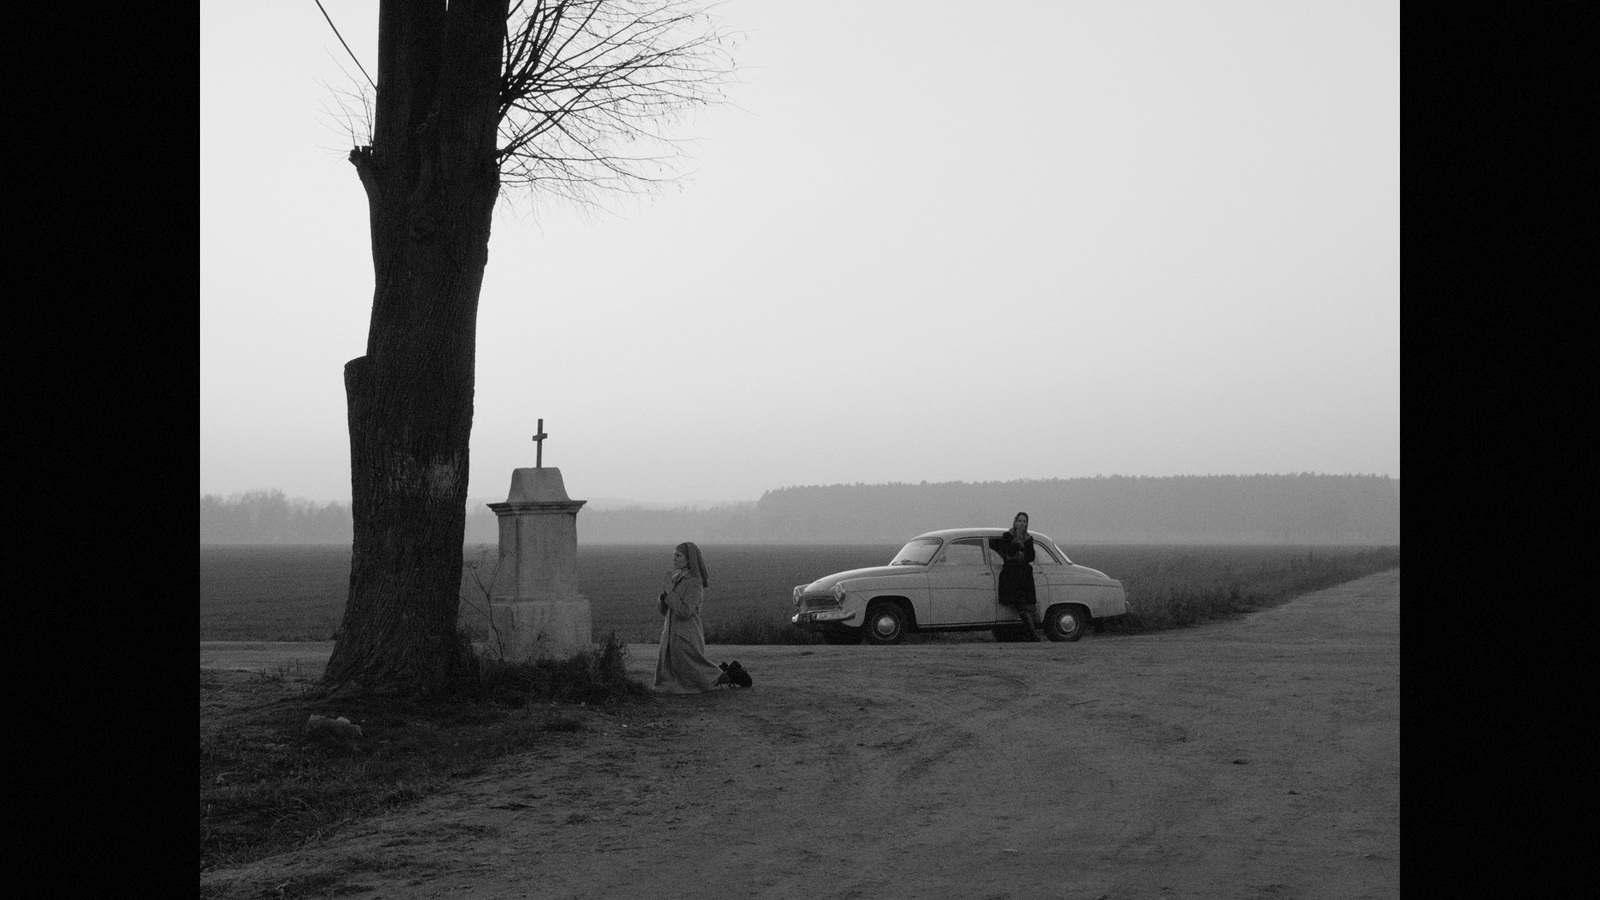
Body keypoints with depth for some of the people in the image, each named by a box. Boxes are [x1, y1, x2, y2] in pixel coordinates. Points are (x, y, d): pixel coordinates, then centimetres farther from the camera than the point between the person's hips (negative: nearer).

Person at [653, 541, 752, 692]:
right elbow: (663, 609, 9)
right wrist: (666, 591, -9)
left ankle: (734, 675, 22)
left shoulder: (695, 583, -15)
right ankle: (723, 671, 26)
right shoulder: (676, 579, 10)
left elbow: (685, 612, -24)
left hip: (686, 638, -8)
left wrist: (670, 592, -17)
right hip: (672, 635, 8)